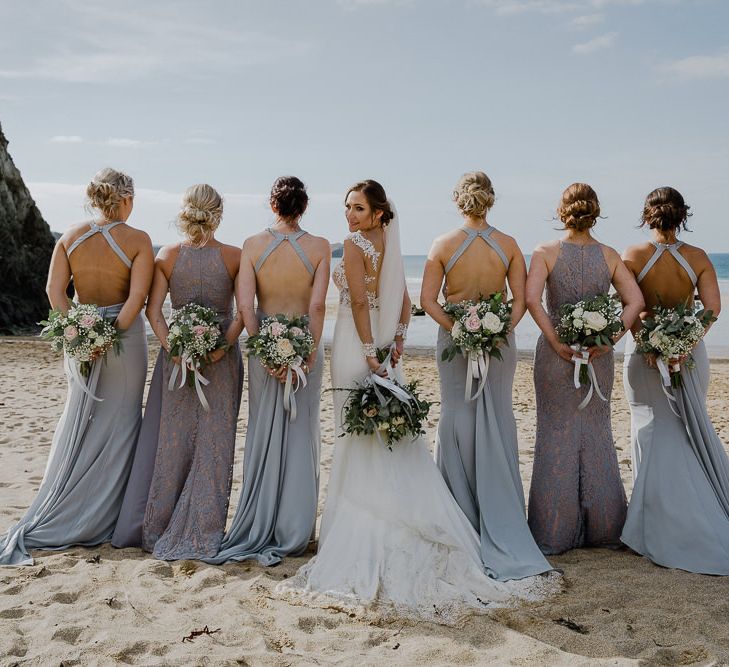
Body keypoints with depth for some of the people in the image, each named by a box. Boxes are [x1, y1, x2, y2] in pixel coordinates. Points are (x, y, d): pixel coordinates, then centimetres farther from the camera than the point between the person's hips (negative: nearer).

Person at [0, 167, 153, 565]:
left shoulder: (71, 237, 2)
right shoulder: (138, 240, -8)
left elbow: (54, 290, -4)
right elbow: (137, 299, -17)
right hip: (124, 338, -4)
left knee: (77, 426, 15)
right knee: (117, 427, 8)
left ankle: (45, 525, 21)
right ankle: (99, 522, 14)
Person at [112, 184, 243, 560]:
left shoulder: (167, 256, -1)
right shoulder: (234, 257, -5)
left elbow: (153, 311, -8)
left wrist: (172, 348, -12)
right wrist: (222, 345, -15)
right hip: (222, 357, -1)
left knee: (169, 440, 11)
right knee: (214, 441, 6)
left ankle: (154, 528, 20)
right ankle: (200, 534, 11)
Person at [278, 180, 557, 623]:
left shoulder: (355, 244, -11)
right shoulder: (389, 245, 13)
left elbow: (359, 301, -18)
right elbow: (404, 301, 13)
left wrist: (369, 353, -17)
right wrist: (397, 341, 6)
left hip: (357, 348, -8)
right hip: (381, 345, 8)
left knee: (361, 444, -2)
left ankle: (361, 542, 6)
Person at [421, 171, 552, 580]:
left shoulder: (444, 244, -6)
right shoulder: (509, 245, -3)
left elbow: (428, 299, -10)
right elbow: (521, 300, -7)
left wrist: (457, 330, -12)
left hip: (454, 340, -1)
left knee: (458, 420, 10)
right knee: (498, 423, 10)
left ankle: (465, 512, 18)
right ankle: (500, 516, 16)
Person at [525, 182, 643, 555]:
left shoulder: (546, 253, -6)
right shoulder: (610, 256, 2)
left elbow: (531, 298, -20)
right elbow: (635, 301, -6)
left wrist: (555, 341, -16)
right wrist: (609, 340, -10)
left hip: (556, 353, -2)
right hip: (599, 354, 2)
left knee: (556, 435, 7)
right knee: (597, 434, 14)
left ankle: (555, 533, 12)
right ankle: (601, 527, 22)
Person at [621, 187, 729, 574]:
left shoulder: (633, 256, -8)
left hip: (645, 351, -2)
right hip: (689, 353, 2)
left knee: (655, 433, 7)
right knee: (692, 431, 16)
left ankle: (664, 525, 12)